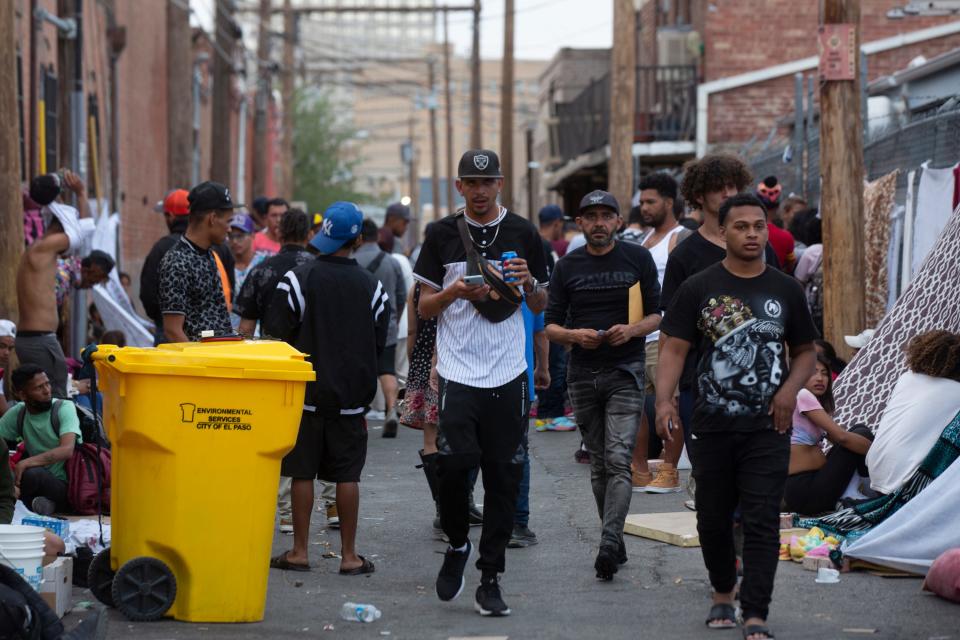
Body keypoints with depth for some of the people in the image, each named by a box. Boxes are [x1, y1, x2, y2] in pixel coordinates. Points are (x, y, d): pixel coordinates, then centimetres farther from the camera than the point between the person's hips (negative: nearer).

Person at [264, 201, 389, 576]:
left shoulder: (298, 279, -9)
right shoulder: (372, 287, 0)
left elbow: (276, 335, -7)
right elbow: (379, 344, 8)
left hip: (306, 392, -2)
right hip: (351, 396, 2)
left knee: (302, 473, 5)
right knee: (348, 475, 5)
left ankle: (299, 552, 8)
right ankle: (349, 555, 7)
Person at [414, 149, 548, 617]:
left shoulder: (522, 234, 7)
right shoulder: (443, 235, 5)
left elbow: (540, 307, 13)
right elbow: (425, 307, 7)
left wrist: (530, 284, -8)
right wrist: (453, 292, -13)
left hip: (507, 372, 1)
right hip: (457, 371, -1)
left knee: (504, 477, 0)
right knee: (453, 464, -14)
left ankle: (489, 579, 8)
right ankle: (457, 544, 14)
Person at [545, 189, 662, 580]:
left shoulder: (638, 259, 3)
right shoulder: (568, 267, 8)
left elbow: (657, 313, 5)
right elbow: (550, 325, 9)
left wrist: (632, 330, -15)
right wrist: (574, 335, -12)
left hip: (625, 371, -3)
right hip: (582, 372, 3)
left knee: (618, 460, -15)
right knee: (599, 464, 8)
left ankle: (609, 544, -24)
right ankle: (616, 540, 18)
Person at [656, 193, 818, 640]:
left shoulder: (785, 290, 7)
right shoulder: (699, 289, 1)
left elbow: (805, 352, 15)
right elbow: (673, 349, -5)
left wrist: (791, 388, -6)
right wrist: (664, 400, -21)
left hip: (767, 429, 0)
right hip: (712, 428, 0)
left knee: (761, 523, -8)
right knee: (713, 519, 11)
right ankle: (722, 594, 34)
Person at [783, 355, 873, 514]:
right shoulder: (802, 395, -9)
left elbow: (835, 438, 16)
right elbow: (842, 437, -16)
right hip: (805, 490, -10)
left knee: (859, 431, 11)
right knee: (862, 434, -4)